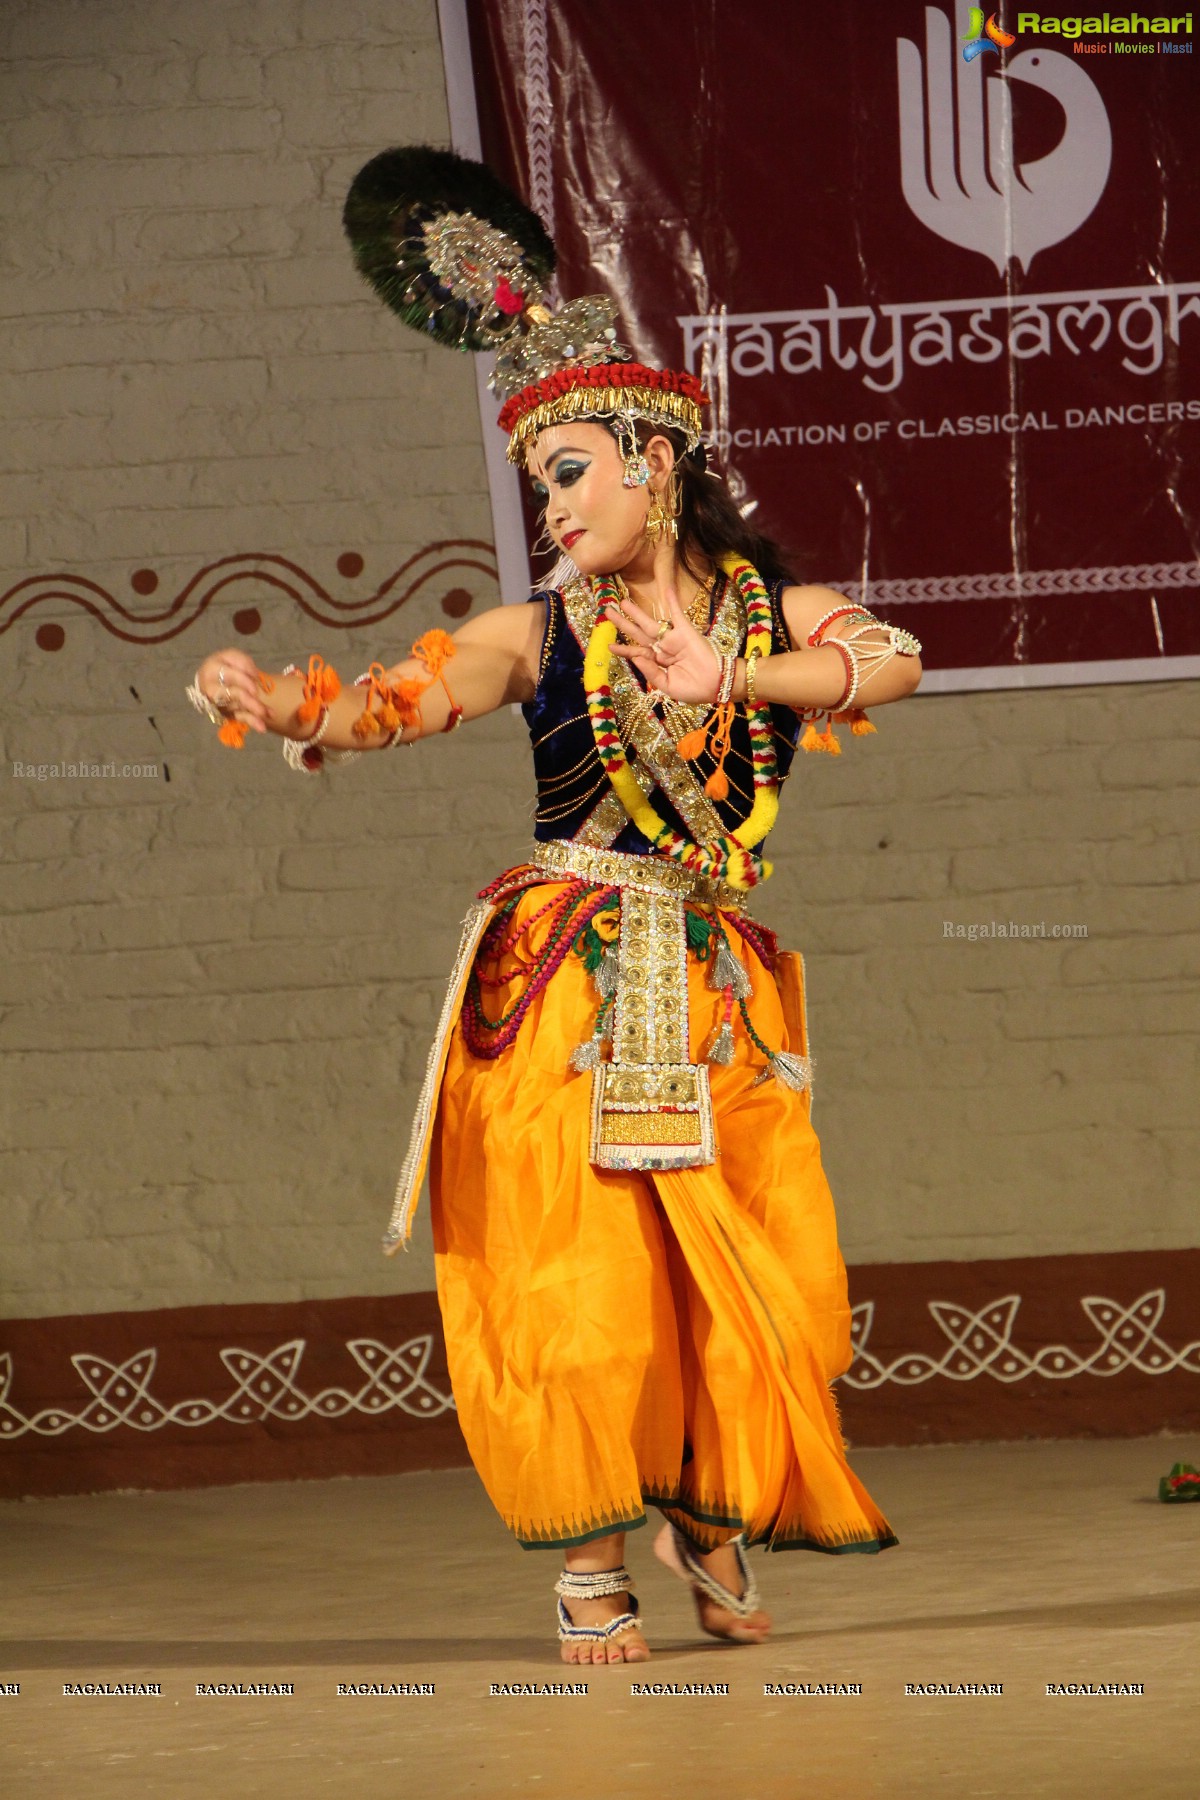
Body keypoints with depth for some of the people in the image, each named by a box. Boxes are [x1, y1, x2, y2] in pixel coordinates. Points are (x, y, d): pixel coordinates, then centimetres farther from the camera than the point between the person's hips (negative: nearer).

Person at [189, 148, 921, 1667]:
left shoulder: (773, 612, 7)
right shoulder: (538, 635, 4)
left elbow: (892, 659, -12)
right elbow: (404, 701, -11)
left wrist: (727, 676, -22)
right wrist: (291, 706, -31)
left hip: (718, 997, 1)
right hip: (561, 989, -1)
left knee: (759, 1285, -2)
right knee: (575, 1280, -7)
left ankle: (713, 1516, 23)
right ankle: (591, 1557, 6)